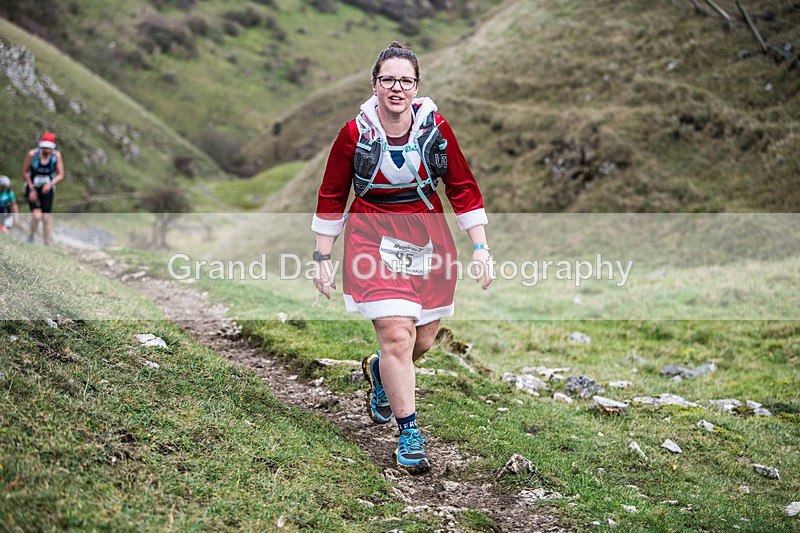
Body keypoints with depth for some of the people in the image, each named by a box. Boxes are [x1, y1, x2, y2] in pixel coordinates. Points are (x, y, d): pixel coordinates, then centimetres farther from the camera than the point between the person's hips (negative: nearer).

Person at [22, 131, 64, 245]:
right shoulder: (32, 154, -16)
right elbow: (24, 172, -5)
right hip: (32, 189, -2)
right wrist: (31, 189, -9)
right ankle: (31, 236, 10)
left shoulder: (56, 155, -11)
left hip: (47, 190, 2)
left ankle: (47, 244, 5)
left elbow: (60, 174, -5)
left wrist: (51, 184, -24)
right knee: (37, 215, -18)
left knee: (47, 218, -4)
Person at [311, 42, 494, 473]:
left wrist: (480, 248, 2)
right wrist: (323, 258, 3)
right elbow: (331, 197, 2)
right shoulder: (354, 134, -9)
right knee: (397, 334, -14)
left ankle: (378, 372, 44)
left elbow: (463, 189, 4)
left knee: (423, 340, 9)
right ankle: (409, 435, 0)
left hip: (429, 239, 3)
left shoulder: (436, 129, -5)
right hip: (374, 239, -3)